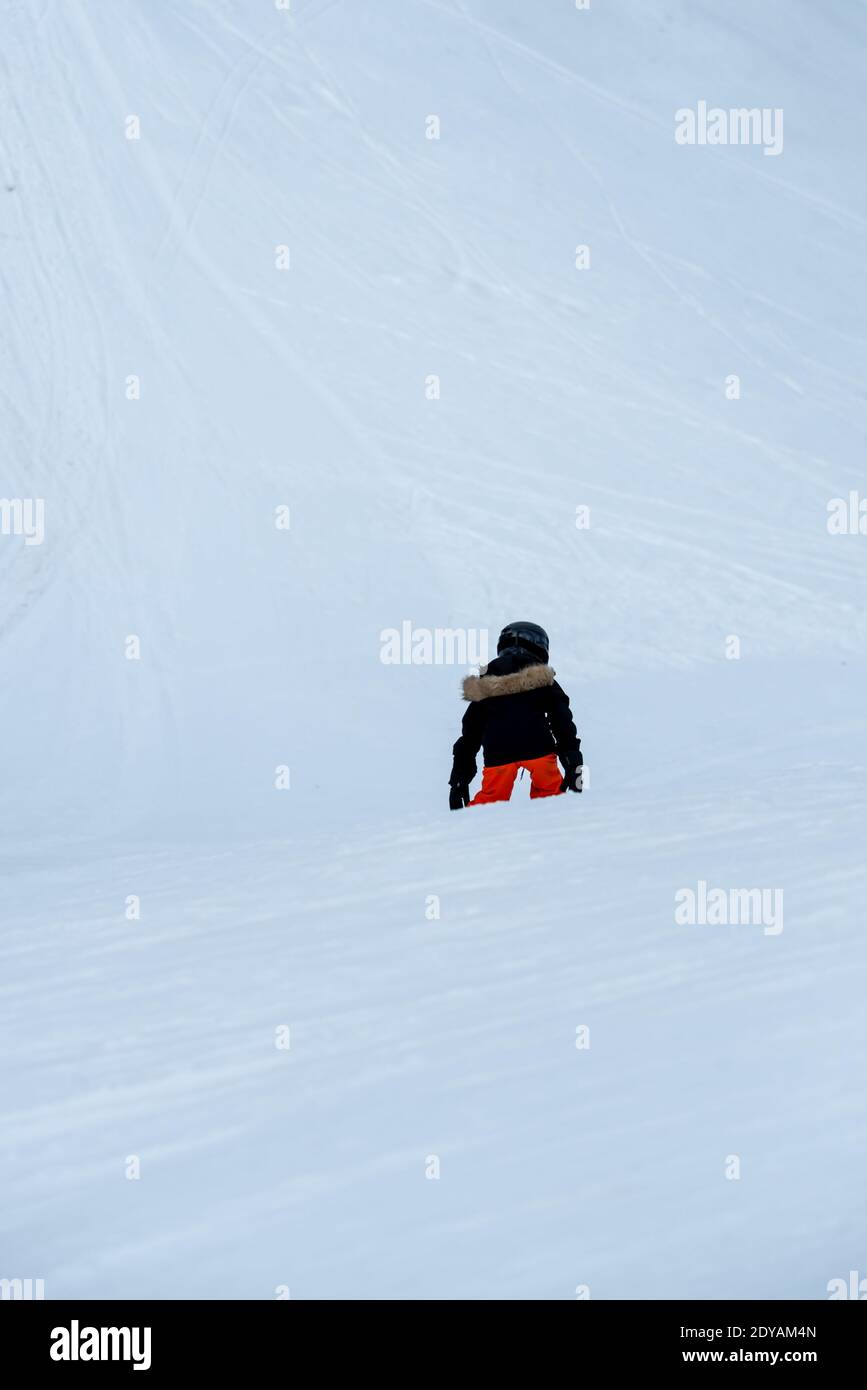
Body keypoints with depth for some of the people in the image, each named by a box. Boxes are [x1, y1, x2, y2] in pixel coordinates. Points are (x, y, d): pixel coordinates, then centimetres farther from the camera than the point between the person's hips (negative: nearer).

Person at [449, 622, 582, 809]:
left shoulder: (484, 686, 22)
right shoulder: (541, 679, 14)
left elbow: (470, 735, 21)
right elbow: (562, 719, 4)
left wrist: (459, 779, 22)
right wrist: (573, 760, 0)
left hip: (498, 753, 2)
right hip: (536, 745, -2)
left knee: (490, 799, 10)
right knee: (549, 791, 13)